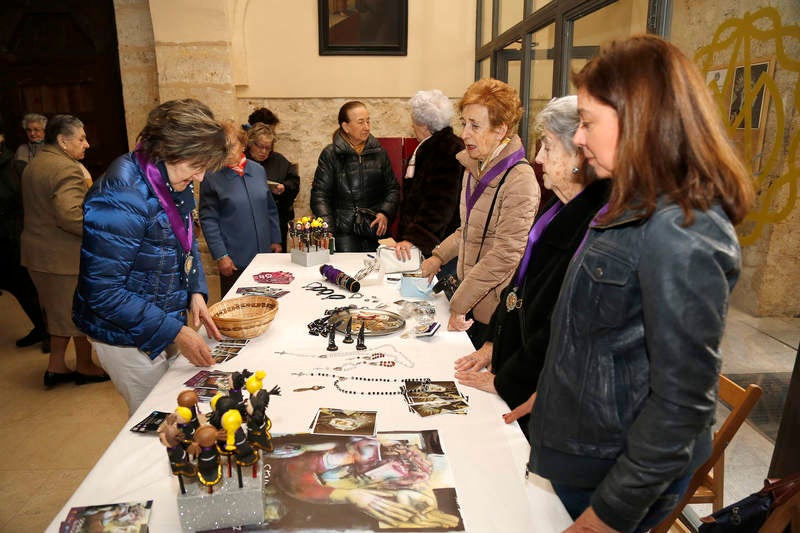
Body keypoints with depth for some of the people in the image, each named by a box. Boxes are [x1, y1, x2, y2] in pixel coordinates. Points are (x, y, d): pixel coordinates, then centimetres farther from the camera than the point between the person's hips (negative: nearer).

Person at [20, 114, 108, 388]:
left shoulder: (33, 165, 13)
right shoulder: (67, 169, -20)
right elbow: (71, 216, -31)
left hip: (37, 252, 10)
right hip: (65, 257, -10)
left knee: (59, 311, 21)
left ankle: (56, 367, 30)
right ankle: (85, 367, 23)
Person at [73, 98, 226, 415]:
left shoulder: (176, 184, -2)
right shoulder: (121, 196, -27)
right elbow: (103, 291, -26)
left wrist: (196, 292, -1)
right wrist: (174, 332, -24)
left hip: (168, 324, 8)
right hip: (129, 338, -7)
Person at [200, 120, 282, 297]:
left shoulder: (258, 170, 6)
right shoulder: (212, 178, -7)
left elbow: (270, 209, 14)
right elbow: (208, 220, -7)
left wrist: (276, 240, 10)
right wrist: (220, 256, -12)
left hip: (264, 254, 4)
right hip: (234, 260, -4)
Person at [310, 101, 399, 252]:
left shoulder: (378, 152, 10)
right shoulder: (330, 154, 1)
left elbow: (393, 188, 15)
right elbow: (319, 195, -2)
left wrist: (385, 213, -3)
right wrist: (328, 229, -12)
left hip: (376, 229, 3)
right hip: (344, 231, -3)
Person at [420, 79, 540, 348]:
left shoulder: (519, 180, -19)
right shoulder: (475, 168, 9)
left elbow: (505, 255, -23)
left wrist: (459, 304, -20)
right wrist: (438, 256, 9)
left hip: (497, 308, -8)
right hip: (471, 301, 8)